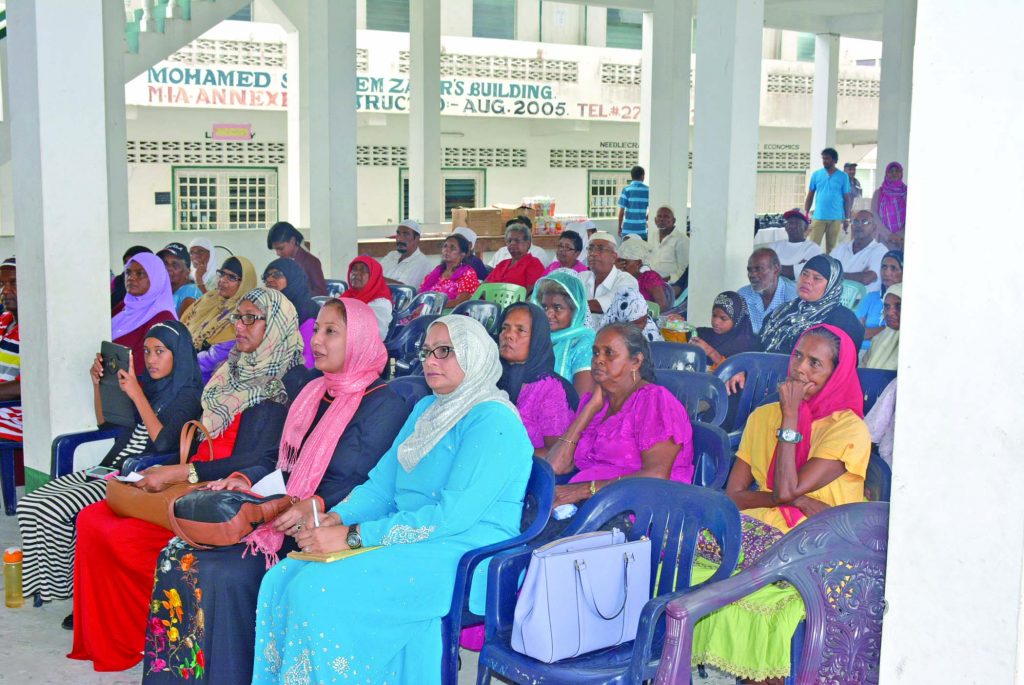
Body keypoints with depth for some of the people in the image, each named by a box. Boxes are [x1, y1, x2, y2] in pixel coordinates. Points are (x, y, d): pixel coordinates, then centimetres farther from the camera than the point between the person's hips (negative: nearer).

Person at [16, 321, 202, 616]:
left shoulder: (187, 395, -6)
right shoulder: (145, 383, 16)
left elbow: (163, 442, -19)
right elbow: (105, 422, 26)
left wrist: (138, 395, -19)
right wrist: (97, 383, 10)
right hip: (107, 470, 8)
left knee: (51, 510, -22)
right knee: (28, 504, -7)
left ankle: (77, 588, -6)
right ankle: (52, 583, -1)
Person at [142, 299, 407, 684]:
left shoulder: (384, 404, -7)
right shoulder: (313, 392, 18)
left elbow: (367, 486, -15)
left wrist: (316, 506, -30)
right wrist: (245, 480, 0)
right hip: (272, 516, 8)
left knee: (227, 574, -26)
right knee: (179, 557, -11)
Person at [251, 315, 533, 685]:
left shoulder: (494, 422, -11)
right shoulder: (425, 408, 18)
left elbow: (452, 514, -20)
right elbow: (381, 484, 15)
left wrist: (354, 536, -21)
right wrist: (337, 518, -7)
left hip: (462, 557, -8)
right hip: (404, 538, 8)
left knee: (320, 590, -26)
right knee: (282, 579, -12)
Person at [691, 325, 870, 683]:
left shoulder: (849, 428, -4)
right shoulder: (764, 415, 12)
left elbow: (786, 489, -15)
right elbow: (733, 495, 5)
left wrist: (791, 417, -9)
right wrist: (796, 500, -9)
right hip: (763, 531, 5)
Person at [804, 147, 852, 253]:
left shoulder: (843, 177, 2)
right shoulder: (816, 175, 4)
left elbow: (846, 199, 6)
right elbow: (810, 196, 8)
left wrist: (847, 219, 3)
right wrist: (805, 214, 3)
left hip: (836, 218, 0)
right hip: (819, 217, 0)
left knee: (832, 247, 7)